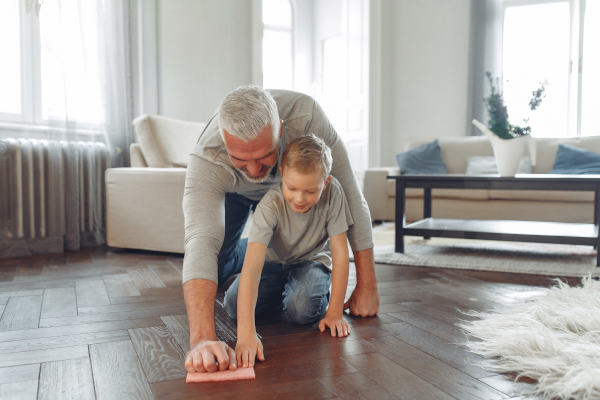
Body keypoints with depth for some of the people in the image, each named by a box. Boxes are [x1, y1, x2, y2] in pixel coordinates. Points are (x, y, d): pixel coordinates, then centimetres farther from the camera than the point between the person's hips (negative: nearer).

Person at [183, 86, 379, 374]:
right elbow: (201, 241, -56)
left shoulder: (305, 115, -43)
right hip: (230, 192, 0)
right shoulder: (206, 161, -44)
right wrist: (202, 339, -71)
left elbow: (350, 197, -36)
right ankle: (249, 252, 27)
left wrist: (367, 285, -34)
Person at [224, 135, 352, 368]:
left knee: (302, 310, -29)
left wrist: (335, 313, -25)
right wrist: (246, 332, -53)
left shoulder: (332, 192, -29)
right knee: (233, 306, -18)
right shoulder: (270, 206, -34)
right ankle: (284, 289, 9)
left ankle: (313, 288, 6)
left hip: (312, 261, -1)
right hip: (273, 261, 1)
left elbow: (340, 252, -23)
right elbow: (252, 266, -43)